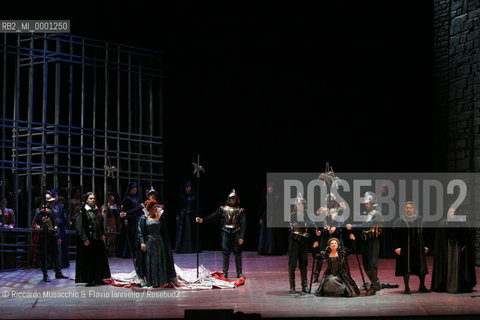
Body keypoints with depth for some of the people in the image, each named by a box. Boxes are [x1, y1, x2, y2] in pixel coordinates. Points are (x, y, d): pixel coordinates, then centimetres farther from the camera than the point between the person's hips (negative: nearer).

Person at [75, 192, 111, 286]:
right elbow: (80, 226, -13)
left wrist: (102, 234, 11)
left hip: (98, 239, 7)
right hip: (88, 239, -7)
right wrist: (85, 239, -19)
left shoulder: (97, 210, 13)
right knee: (88, 260, -3)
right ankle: (89, 280, 4)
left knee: (100, 259, 8)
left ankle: (99, 278, 16)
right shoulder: (83, 211, -8)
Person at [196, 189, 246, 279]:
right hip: (226, 232, 1)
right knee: (225, 252, 0)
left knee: (237, 253, 0)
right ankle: (225, 272, 7)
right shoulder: (223, 209, 7)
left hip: (236, 232, -1)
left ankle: (239, 273, 7)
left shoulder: (240, 210, 4)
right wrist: (202, 220, -14)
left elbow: (243, 224, -1)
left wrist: (242, 237, -10)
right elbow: (213, 216, 0)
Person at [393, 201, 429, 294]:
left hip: (418, 247, 3)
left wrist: (425, 246, 8)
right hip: (405, 247, -3)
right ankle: (407, 287, 5)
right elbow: (396, 235, -2)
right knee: (406, 267, -2)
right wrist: (398, 247, -9)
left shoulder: (419, 219, 7)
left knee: (422, 267, 5)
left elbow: (423, 233, 11)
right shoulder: (400, 220, -1)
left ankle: (422, 286, 18)